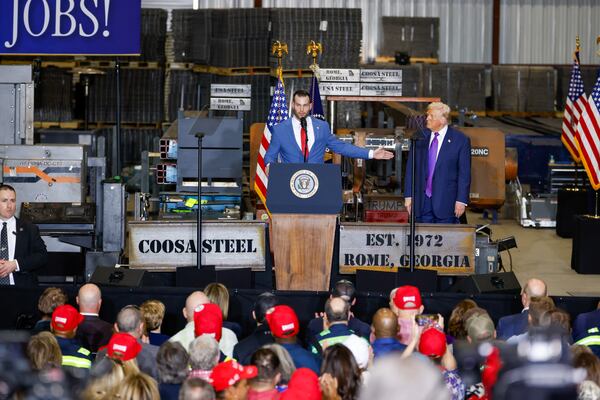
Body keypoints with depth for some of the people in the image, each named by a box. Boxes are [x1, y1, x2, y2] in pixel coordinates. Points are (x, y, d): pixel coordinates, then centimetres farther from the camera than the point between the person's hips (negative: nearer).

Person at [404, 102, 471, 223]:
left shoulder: (461, 140, -3)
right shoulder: (420, 137, 7)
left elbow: (464, 173, -3)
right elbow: (411, 169, 9)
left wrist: (461, 200, -8)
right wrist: (408, 195, 4)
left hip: (446, 202, -3)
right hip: (421, 201, 3)